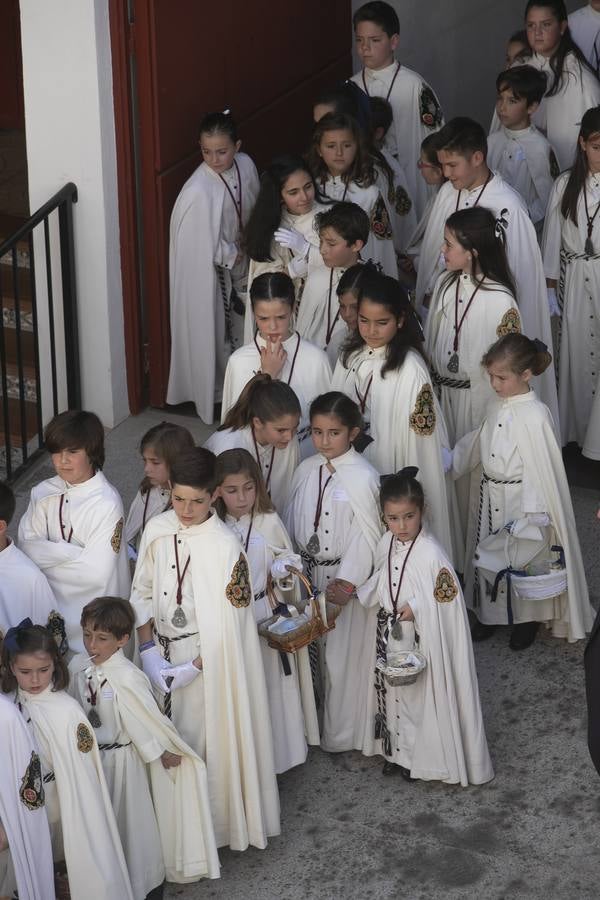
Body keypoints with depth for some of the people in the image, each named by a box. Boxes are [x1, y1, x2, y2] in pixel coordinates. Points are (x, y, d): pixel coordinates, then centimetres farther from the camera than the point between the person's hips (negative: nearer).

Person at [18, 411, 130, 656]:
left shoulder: (107, 503, -21)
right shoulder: (43, 493, -3)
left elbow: (96, 573, -23)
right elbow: (26, 546, -7)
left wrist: (46, 555, -13)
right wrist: (72, 552, -22)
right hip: (53, 605, 5)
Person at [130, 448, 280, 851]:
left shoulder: (225, 546, -19)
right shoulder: (157, 530, -4)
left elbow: (228, 623, -16)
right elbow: (142, 593, 5)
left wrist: (192, 668, -17)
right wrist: (149, 650, -4)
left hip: (209, 658, -4)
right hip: (163, 652, 5)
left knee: (208, 738, 5)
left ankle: (214, 822, 23)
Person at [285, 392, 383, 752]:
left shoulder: (362, 477, -17)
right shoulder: (306, 470, 2)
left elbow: (367, 535, -16)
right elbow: (292, 522, 11)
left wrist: (347, 582, -18)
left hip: (345, 577, -6)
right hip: (308, 572, 6)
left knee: (343, 656, 3)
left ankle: (341, 734, 19)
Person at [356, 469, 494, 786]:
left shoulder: (431, 554, -23)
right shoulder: (386, 544, -3)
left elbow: (447, 600, -19)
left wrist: (417, 607, -28)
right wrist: (356, 592, -4)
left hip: (421, 641, -6)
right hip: (389, 636, 6)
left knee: (421, 696, 8)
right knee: (392, 693, 19)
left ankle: (424, 757, 25)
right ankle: (396, 751, 36)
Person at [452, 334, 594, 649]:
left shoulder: (535, 416, -23)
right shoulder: (498, 407, 0)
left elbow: (540, 469, -21)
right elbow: (478, 446, 16)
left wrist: (532, 515, -21)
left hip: (521, 503, -7)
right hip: (490, 499, 7)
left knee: (524, 559, 9)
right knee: (490, 555, 18)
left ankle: (528, 620, 30)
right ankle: (492, 613, 36)